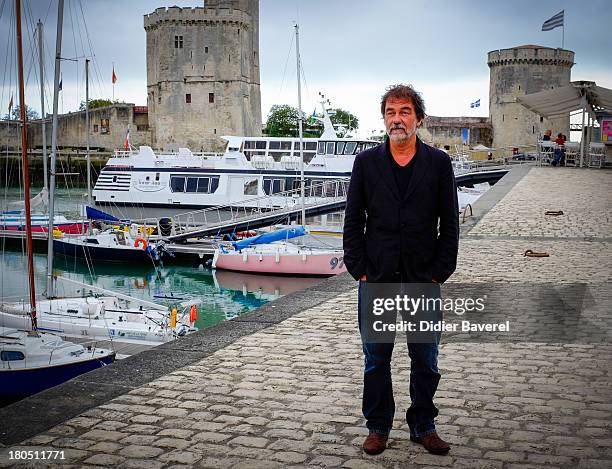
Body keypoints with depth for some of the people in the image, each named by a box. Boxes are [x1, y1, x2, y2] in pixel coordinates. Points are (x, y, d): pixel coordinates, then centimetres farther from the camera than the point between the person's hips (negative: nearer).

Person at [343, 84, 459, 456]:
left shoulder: (439, 163, 2)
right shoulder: (366, 162, 4)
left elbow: (450, 226, 2)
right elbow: (353, 222, 4)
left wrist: (438, 275, -4)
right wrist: (360, 271, -4)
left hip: (424, 282, 0)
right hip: (375, 281, 0)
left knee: (426, 361, 10)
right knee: (376, 360, 10)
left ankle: (423, 426, 27)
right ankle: (378, 427, 25)